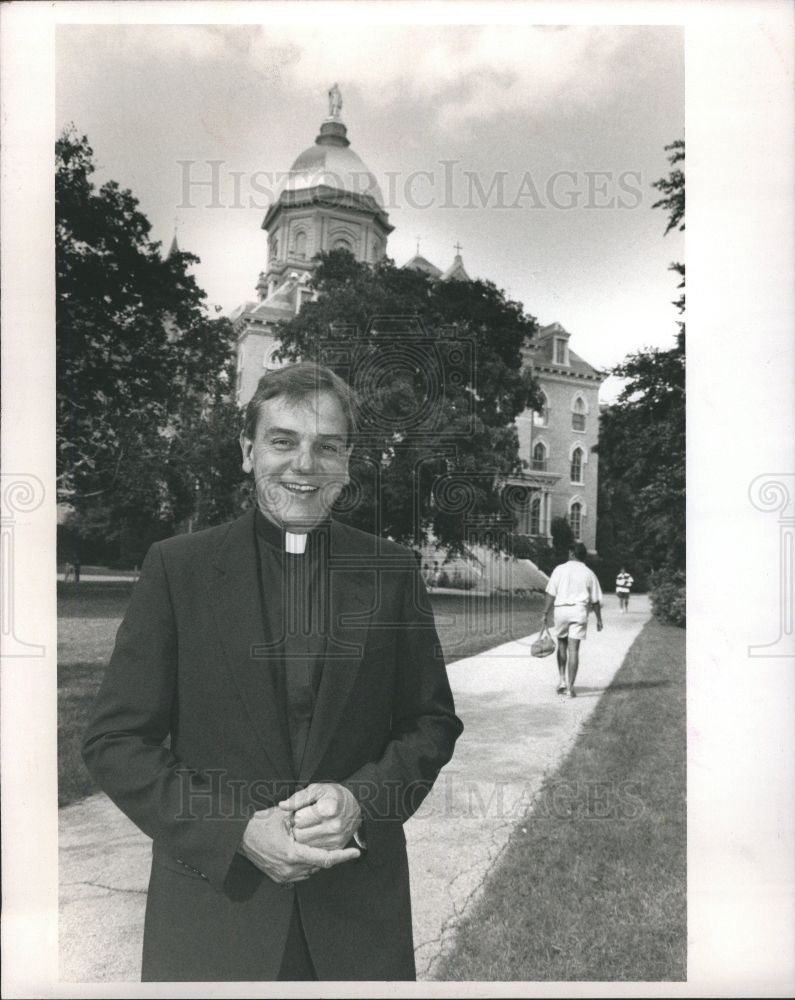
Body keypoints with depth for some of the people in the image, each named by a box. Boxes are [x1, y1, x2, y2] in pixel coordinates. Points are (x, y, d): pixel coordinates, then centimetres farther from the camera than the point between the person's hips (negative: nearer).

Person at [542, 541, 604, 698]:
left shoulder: (559, 569, 3)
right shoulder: (588, 574, 5)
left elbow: (551, 594, -1)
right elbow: (595, 600, 6)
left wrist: (546, 613, 3)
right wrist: (599, 619, 15)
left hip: (561, 610, 0)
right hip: (579, 611, 0)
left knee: (562, 645, 18)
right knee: (573, 649, -2)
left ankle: (562, 679, 12)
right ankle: (570, 686, -3)